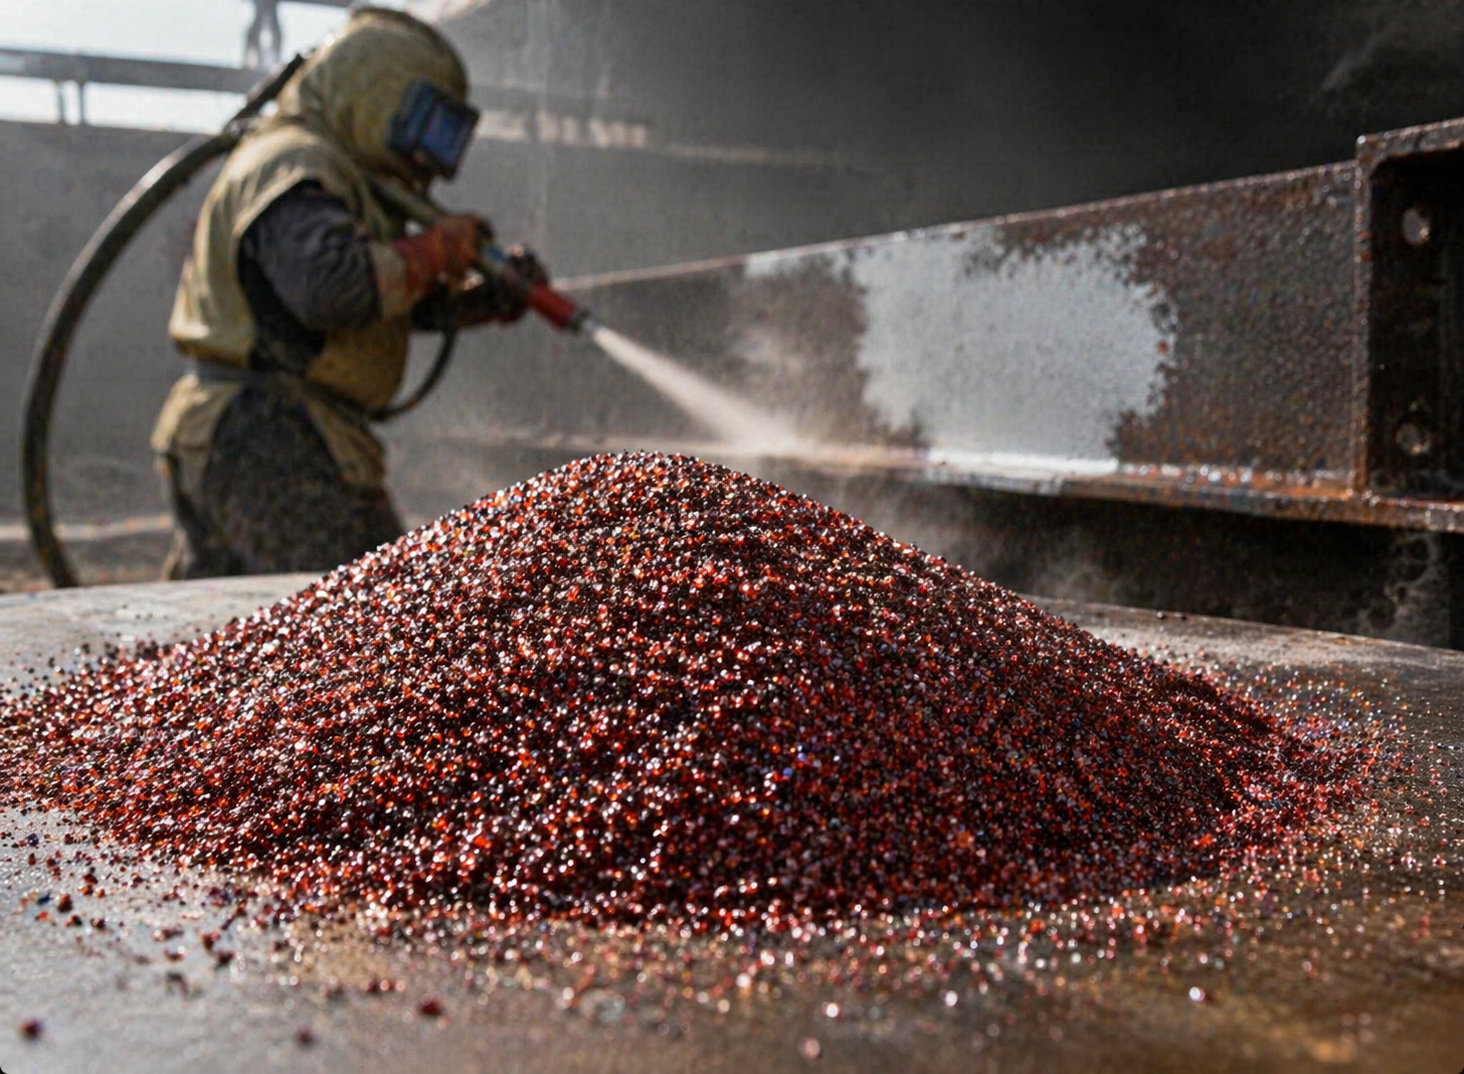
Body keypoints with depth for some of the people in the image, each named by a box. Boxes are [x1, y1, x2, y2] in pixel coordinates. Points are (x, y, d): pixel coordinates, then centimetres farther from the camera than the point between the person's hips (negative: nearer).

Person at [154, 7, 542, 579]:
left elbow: (401, 301, 25)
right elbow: (330, 285, -29)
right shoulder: (295, 169, -10)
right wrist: (435, 249, -15)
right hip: (277, 447, -11)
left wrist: (488, 296, 8)